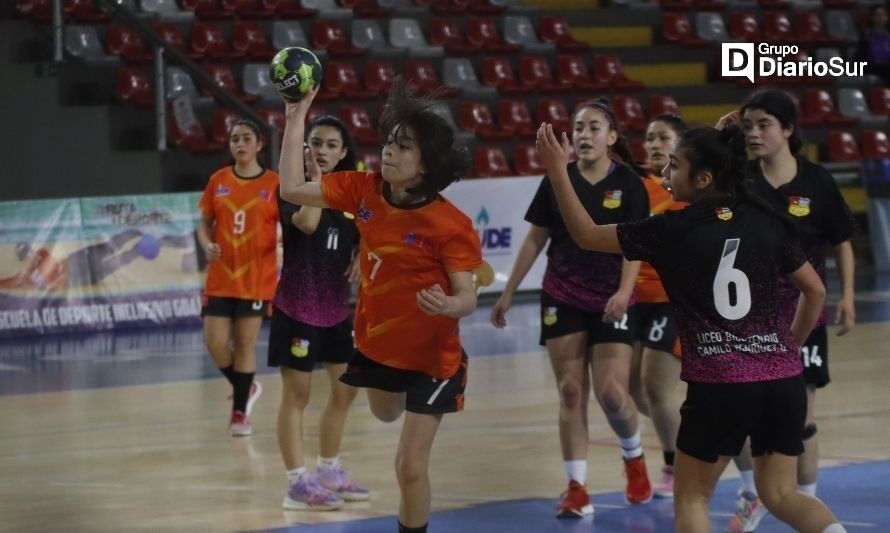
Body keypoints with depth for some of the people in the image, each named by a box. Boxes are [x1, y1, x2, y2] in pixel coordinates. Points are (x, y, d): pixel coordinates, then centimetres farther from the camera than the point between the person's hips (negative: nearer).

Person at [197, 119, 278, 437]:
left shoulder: (274, 184, -3)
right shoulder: (218, 181, 4)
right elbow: (205, 223, 10)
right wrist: (207, 244, -9)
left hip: (256, 279, -2)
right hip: (220, 278, 2)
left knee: (245, 344, 1)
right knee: (215, 343, -3)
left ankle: (240, 411, 15)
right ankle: (247, 389, 24)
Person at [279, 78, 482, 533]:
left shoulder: (450, 224, -26)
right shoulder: (364, 191, -13)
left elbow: (467, 299, -21)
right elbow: (292, 189, -11)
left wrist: (446, 306, -45)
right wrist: (296, 120, -17)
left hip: (430, 355, -6)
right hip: (376, 343, 6)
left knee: (410, 465, -5)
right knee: (384, 414, 34)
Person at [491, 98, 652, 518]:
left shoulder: (628, 183, -6)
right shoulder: (557, 180, 1)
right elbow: (535, 239, 7)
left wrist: (624, 291, -27)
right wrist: (508, 293, 7)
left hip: (610, 302, -2)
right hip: (562, 300, 2)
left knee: (611, 391, -10)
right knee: (571, 392, -1)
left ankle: (634, 459, 20)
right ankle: (577, 489, 3)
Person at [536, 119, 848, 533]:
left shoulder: (671, 232, -4)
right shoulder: (767, 223, 5)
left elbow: (587, 235, 5)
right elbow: (815, 290, 12)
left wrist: (557, 172, 9)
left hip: (718, 387, -4)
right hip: (783, 382, 4)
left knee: (691, 498, 14)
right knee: (780, 494, 13)